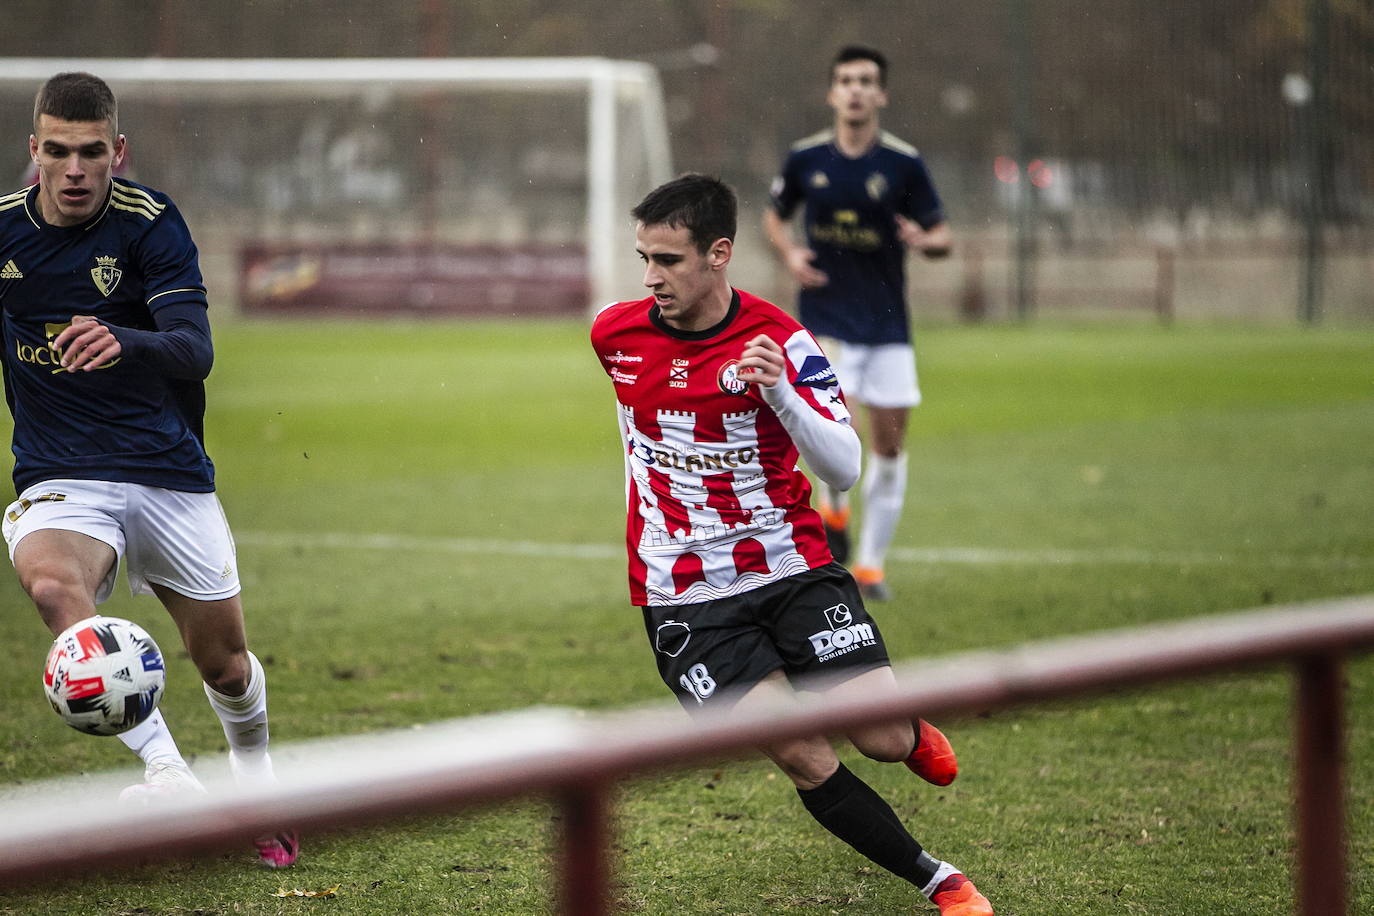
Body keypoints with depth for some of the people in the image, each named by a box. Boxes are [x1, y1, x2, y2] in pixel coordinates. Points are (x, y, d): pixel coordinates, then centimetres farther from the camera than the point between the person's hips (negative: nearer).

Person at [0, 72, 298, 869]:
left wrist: (123, 344, -43)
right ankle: (168, 777, -41)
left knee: (223, 659, 7)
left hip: (168, 473, -1)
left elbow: (196, 350, -24)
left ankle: (258, 785, 40)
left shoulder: (151, 223, -10)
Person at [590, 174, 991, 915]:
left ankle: (912, 735, 28)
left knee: (883, 738, -10)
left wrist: (781, 392, -33)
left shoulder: (780, 342, -11)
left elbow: (845, 470, -19)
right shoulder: (615, 334, -2)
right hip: (685, 596, 1)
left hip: (794, 568, -1)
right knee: (803, 757, -15)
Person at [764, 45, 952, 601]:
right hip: (824, 320, -1)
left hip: (887, 324, 1)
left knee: (889, 443, 4)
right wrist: (789, 254, -5)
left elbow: (942, 236, 3)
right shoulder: (805, 159, -1)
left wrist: (925, 240, -20)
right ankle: (834, 511, 12)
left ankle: (871, 565, 18)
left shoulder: (903, 164, -3)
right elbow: (775, 215, 16)